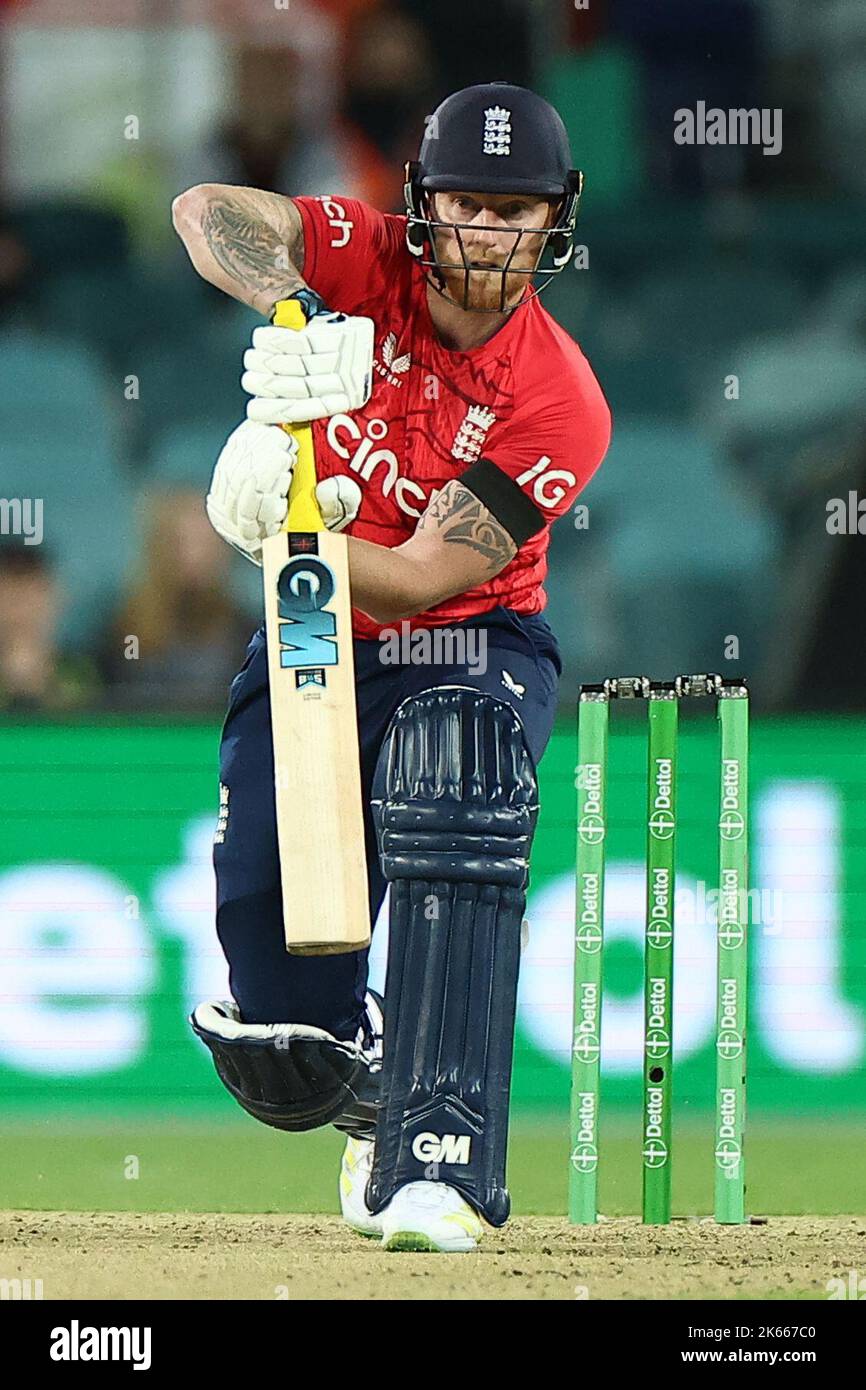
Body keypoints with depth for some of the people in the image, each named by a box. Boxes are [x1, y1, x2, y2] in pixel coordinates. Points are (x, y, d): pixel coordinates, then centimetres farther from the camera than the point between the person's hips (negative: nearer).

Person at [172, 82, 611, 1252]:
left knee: (452, 829, -38)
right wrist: (292, 315, -44)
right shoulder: (370, 268, -11)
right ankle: (381, 1096, 30)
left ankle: (438, 1158, -38)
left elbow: (418, 581, -23)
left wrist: (293, 529, -40)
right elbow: (209, 213, -26)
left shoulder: (561, 405, -19)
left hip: (469, 645, -2)